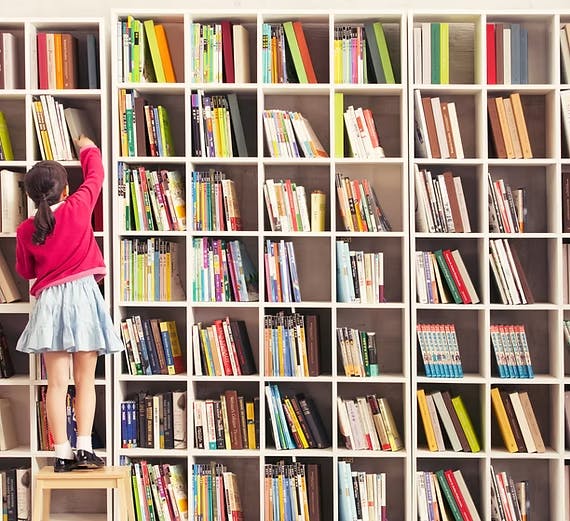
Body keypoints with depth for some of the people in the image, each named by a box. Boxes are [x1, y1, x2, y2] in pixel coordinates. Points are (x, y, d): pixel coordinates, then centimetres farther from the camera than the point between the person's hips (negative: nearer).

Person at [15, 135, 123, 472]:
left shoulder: (26, 230, 2)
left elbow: (25, 271, 15)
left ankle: (62, 454, 1)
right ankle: (85, 449, -1)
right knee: (85, 380, 4)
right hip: (83, 296, -2)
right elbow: (95, 176, 12)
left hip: (50, 302, 2)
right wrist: (88, 149, 30)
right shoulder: (78, 208, -4)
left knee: (57, 382, 1)